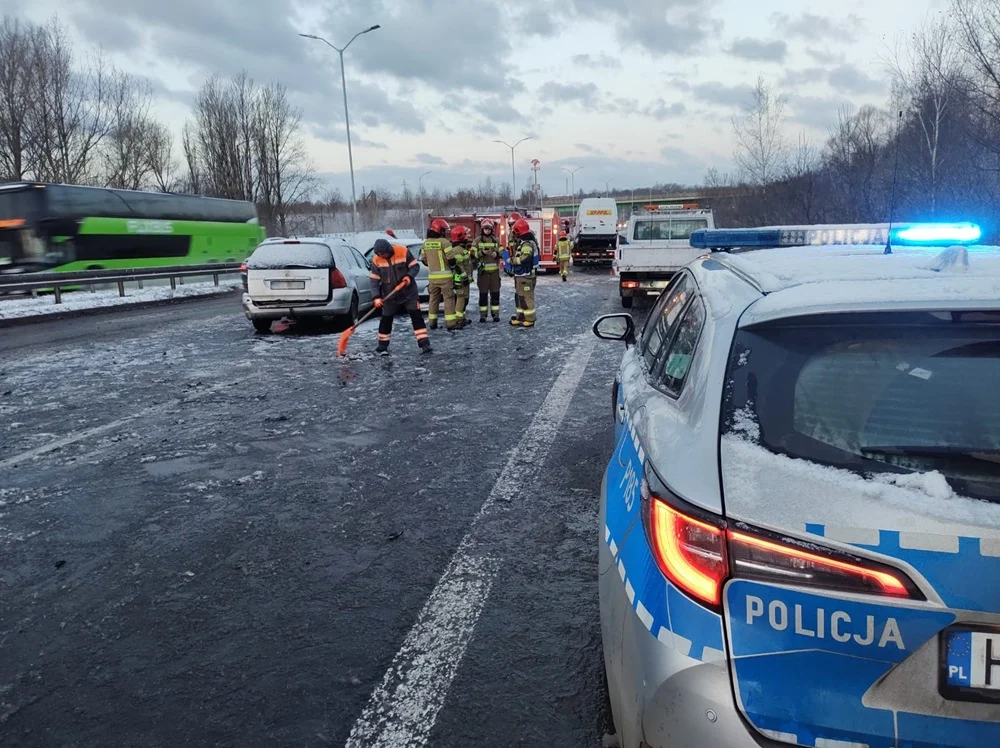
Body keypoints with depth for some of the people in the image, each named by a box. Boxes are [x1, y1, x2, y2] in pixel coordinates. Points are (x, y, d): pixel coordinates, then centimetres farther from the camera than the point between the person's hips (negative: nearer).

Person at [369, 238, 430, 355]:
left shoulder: (403, 251, -15)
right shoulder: (376, 260, -10)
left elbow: (415, 266, -6)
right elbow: (374, 280, -8)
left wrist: (409, 276, -24)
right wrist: (376, 297, -18)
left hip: (408, 291, -1)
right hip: (389, 295, 2)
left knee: (416, 316, -8)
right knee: (386, 320, 6)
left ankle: (424, 344, -7)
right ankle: (382, 347, 20)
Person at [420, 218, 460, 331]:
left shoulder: (426, 243, 8)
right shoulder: (444, 242, -11)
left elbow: (423, 259, 13)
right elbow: (451, 258, -14)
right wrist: (453, 267, 5)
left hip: (432, 276, 6)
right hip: (445, 276, -6)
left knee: (434, 299, 14)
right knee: (448, 298, -2)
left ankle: (432, 322, 17)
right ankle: (451, 323, -5)